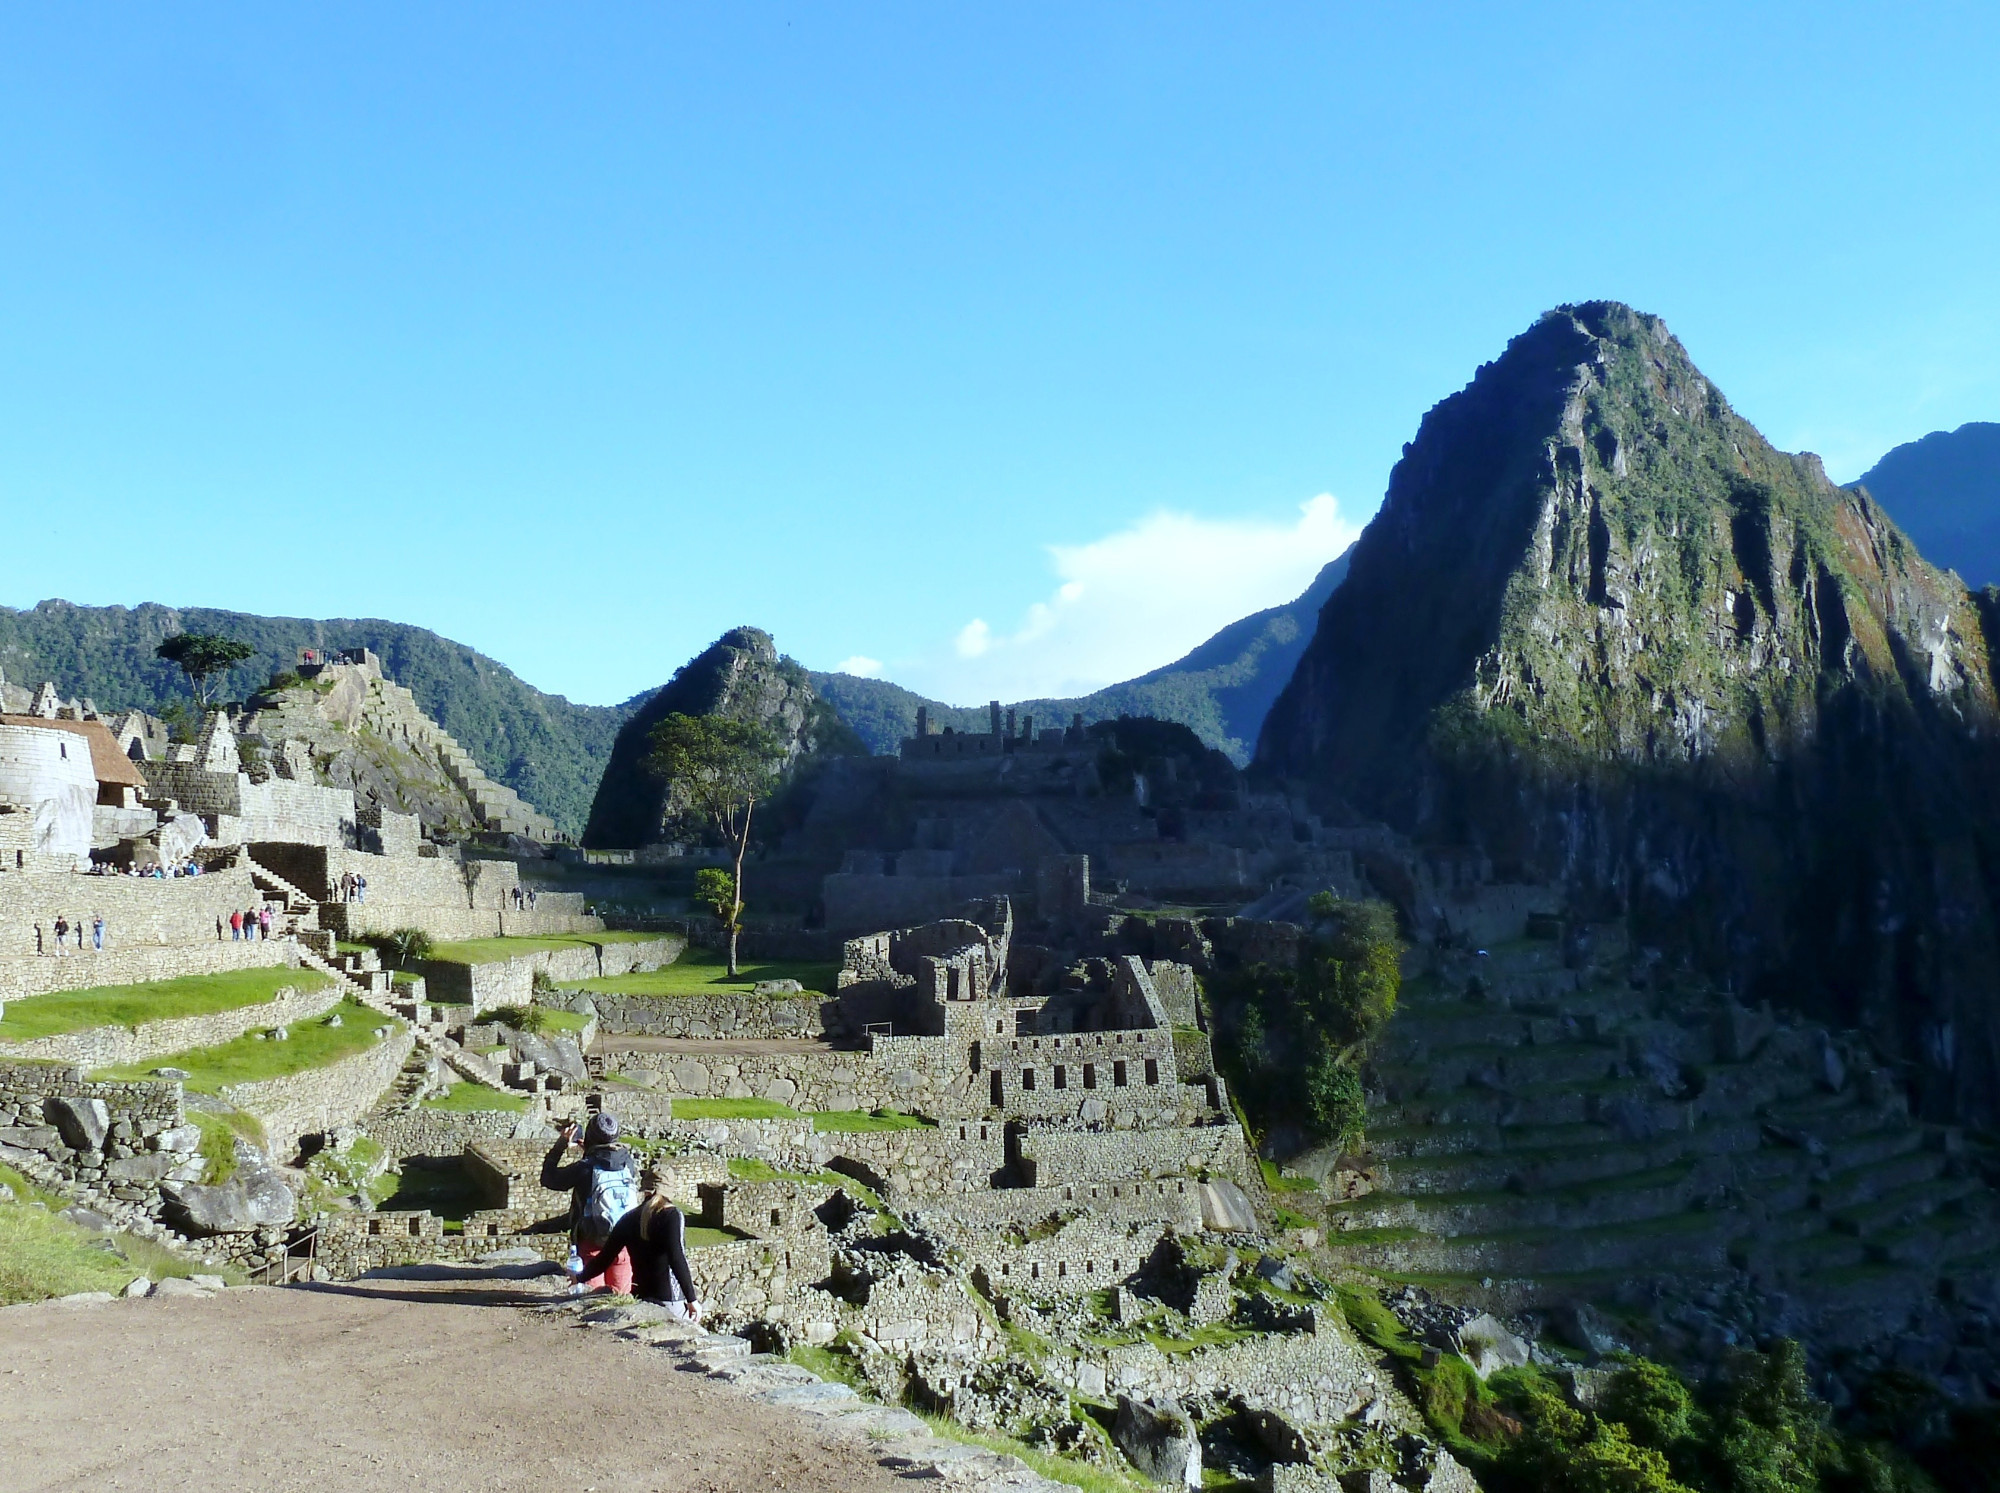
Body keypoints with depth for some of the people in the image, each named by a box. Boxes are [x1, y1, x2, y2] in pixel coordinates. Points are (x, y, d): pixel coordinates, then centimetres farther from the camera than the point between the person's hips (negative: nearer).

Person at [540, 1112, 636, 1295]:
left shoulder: (585, 1168, -15)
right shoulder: (627, 1162, -5)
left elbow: (548, 1178, -1)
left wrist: (559, 1146, 2)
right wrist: (589, 1149, 23)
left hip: (592, 1244, -3)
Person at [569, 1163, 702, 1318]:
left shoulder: (629, 1219, 7)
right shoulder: (671, 1215, -8)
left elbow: (605, 1256, 10)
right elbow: (677, 1260, -17)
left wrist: (580, 1277, 27)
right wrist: (692, 1299, -16)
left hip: (640, 1297, 6)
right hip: (670, 1299, -6)